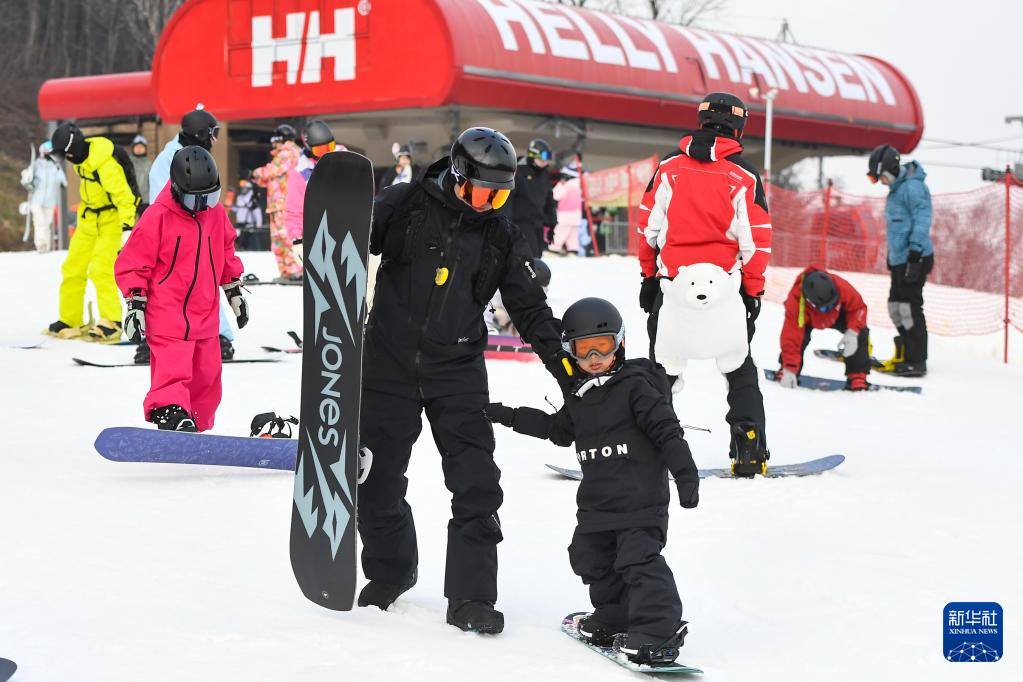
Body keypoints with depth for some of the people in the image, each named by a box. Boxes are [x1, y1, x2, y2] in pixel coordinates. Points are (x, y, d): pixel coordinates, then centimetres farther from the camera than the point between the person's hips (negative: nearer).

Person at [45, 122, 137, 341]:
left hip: (112, 219, -9)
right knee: (72, 268, 9)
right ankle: (69, 321, 20)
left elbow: (124, 196, -30)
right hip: (89, 219, 9)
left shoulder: (106, 165, -28)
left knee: (100, 269, -20)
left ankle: (112, 322, -14)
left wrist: (127, 228, -36)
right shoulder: (82, 158, -1)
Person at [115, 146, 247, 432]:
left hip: (205, 315, 6)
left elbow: (226, 252, 23)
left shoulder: (216, 213, 6)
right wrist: (135, 304, -11)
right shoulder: (158, 216, -12)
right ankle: (170, 413, -28)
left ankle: (195, 427, 23)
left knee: (206, 375, 11)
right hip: (168, 315, -6)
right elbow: (134, 261, -8)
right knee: (172, 370, -20)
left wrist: (234, 290, 24)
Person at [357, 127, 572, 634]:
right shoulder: (406, 206, -4)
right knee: (377, 480, 8)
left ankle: (470, 596, -4)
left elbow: (530, 309, 8)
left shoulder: (501, 238, 5)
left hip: (457, 369, 1)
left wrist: (566, 366, 1)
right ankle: (389, 574, 31)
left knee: (477, 485, -10)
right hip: (389, 363, -1)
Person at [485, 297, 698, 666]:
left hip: (641, 498, -9)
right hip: (596, 503, 9)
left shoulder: (636, 385, -9)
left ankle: (659, 630, -16)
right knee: (591, 559, 16)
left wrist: (684, 472, -19)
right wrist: (508, 416, 27)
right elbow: (556, 428, 29)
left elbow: (667, 430, -13)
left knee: (639, 560, -16)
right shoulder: (579, 398, 14)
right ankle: (614, 616, 32)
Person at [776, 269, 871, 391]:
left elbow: (858, 307, -22)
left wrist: (852, 333, -36)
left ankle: (857, 376, -9)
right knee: (800, 337, -31)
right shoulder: (795, 302, -44)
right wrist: (789, 371, -42)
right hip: (808, 317, -2)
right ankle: (785, 372, -7)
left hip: (837, 313, 2)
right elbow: (791, 339, -41)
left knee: (860, 333, -19)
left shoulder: (841, 287, -41)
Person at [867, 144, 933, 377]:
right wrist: (891, 254, 28)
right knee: (895, 306, 11)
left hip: (914, 259, -10)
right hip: (899, 260, 10)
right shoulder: (896, 189, 18)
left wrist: (915, 252, -23)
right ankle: (904, 356, 19)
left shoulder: (913, 186, -13)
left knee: (909, 307, -10)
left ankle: (917, 361, -8)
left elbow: (922, 220, -19)